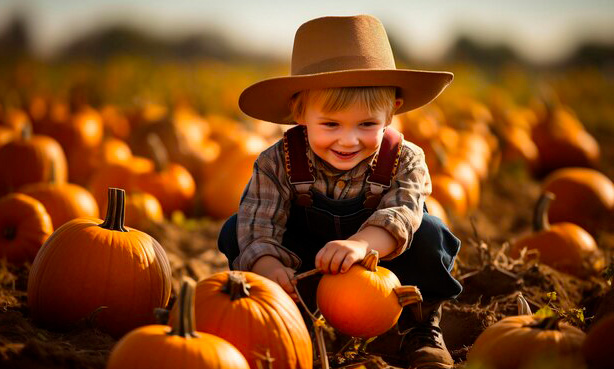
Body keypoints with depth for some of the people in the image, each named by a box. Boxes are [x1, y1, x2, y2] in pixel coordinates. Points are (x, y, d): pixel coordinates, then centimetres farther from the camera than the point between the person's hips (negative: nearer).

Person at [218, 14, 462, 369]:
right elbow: (259, 221, -29)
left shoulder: (405, 160, -22)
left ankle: (421, 327, -6)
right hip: (305, 268, 1)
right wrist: (266, 264, -52)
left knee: (429, 233, -28)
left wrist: (361, 244, -60)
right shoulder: (278, 163, -21)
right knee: (235, 231, -20)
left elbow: (401, 215, -38)